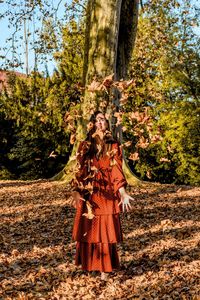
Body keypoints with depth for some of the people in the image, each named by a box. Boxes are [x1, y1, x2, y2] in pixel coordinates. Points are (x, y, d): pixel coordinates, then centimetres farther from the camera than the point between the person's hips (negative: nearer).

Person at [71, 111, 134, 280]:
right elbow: (80, 171, 4)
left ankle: (105, 267, 13)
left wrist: (123, 192, -15)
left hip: (107, 194, -1)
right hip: (88, 194, 1)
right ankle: (88, 264, 21)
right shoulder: (85, 146, 7)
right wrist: (76, 191, -7)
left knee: (106, 230, 2)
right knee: (88, 230, 6)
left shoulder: (114, 147, 5)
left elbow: (117, 171, -3)